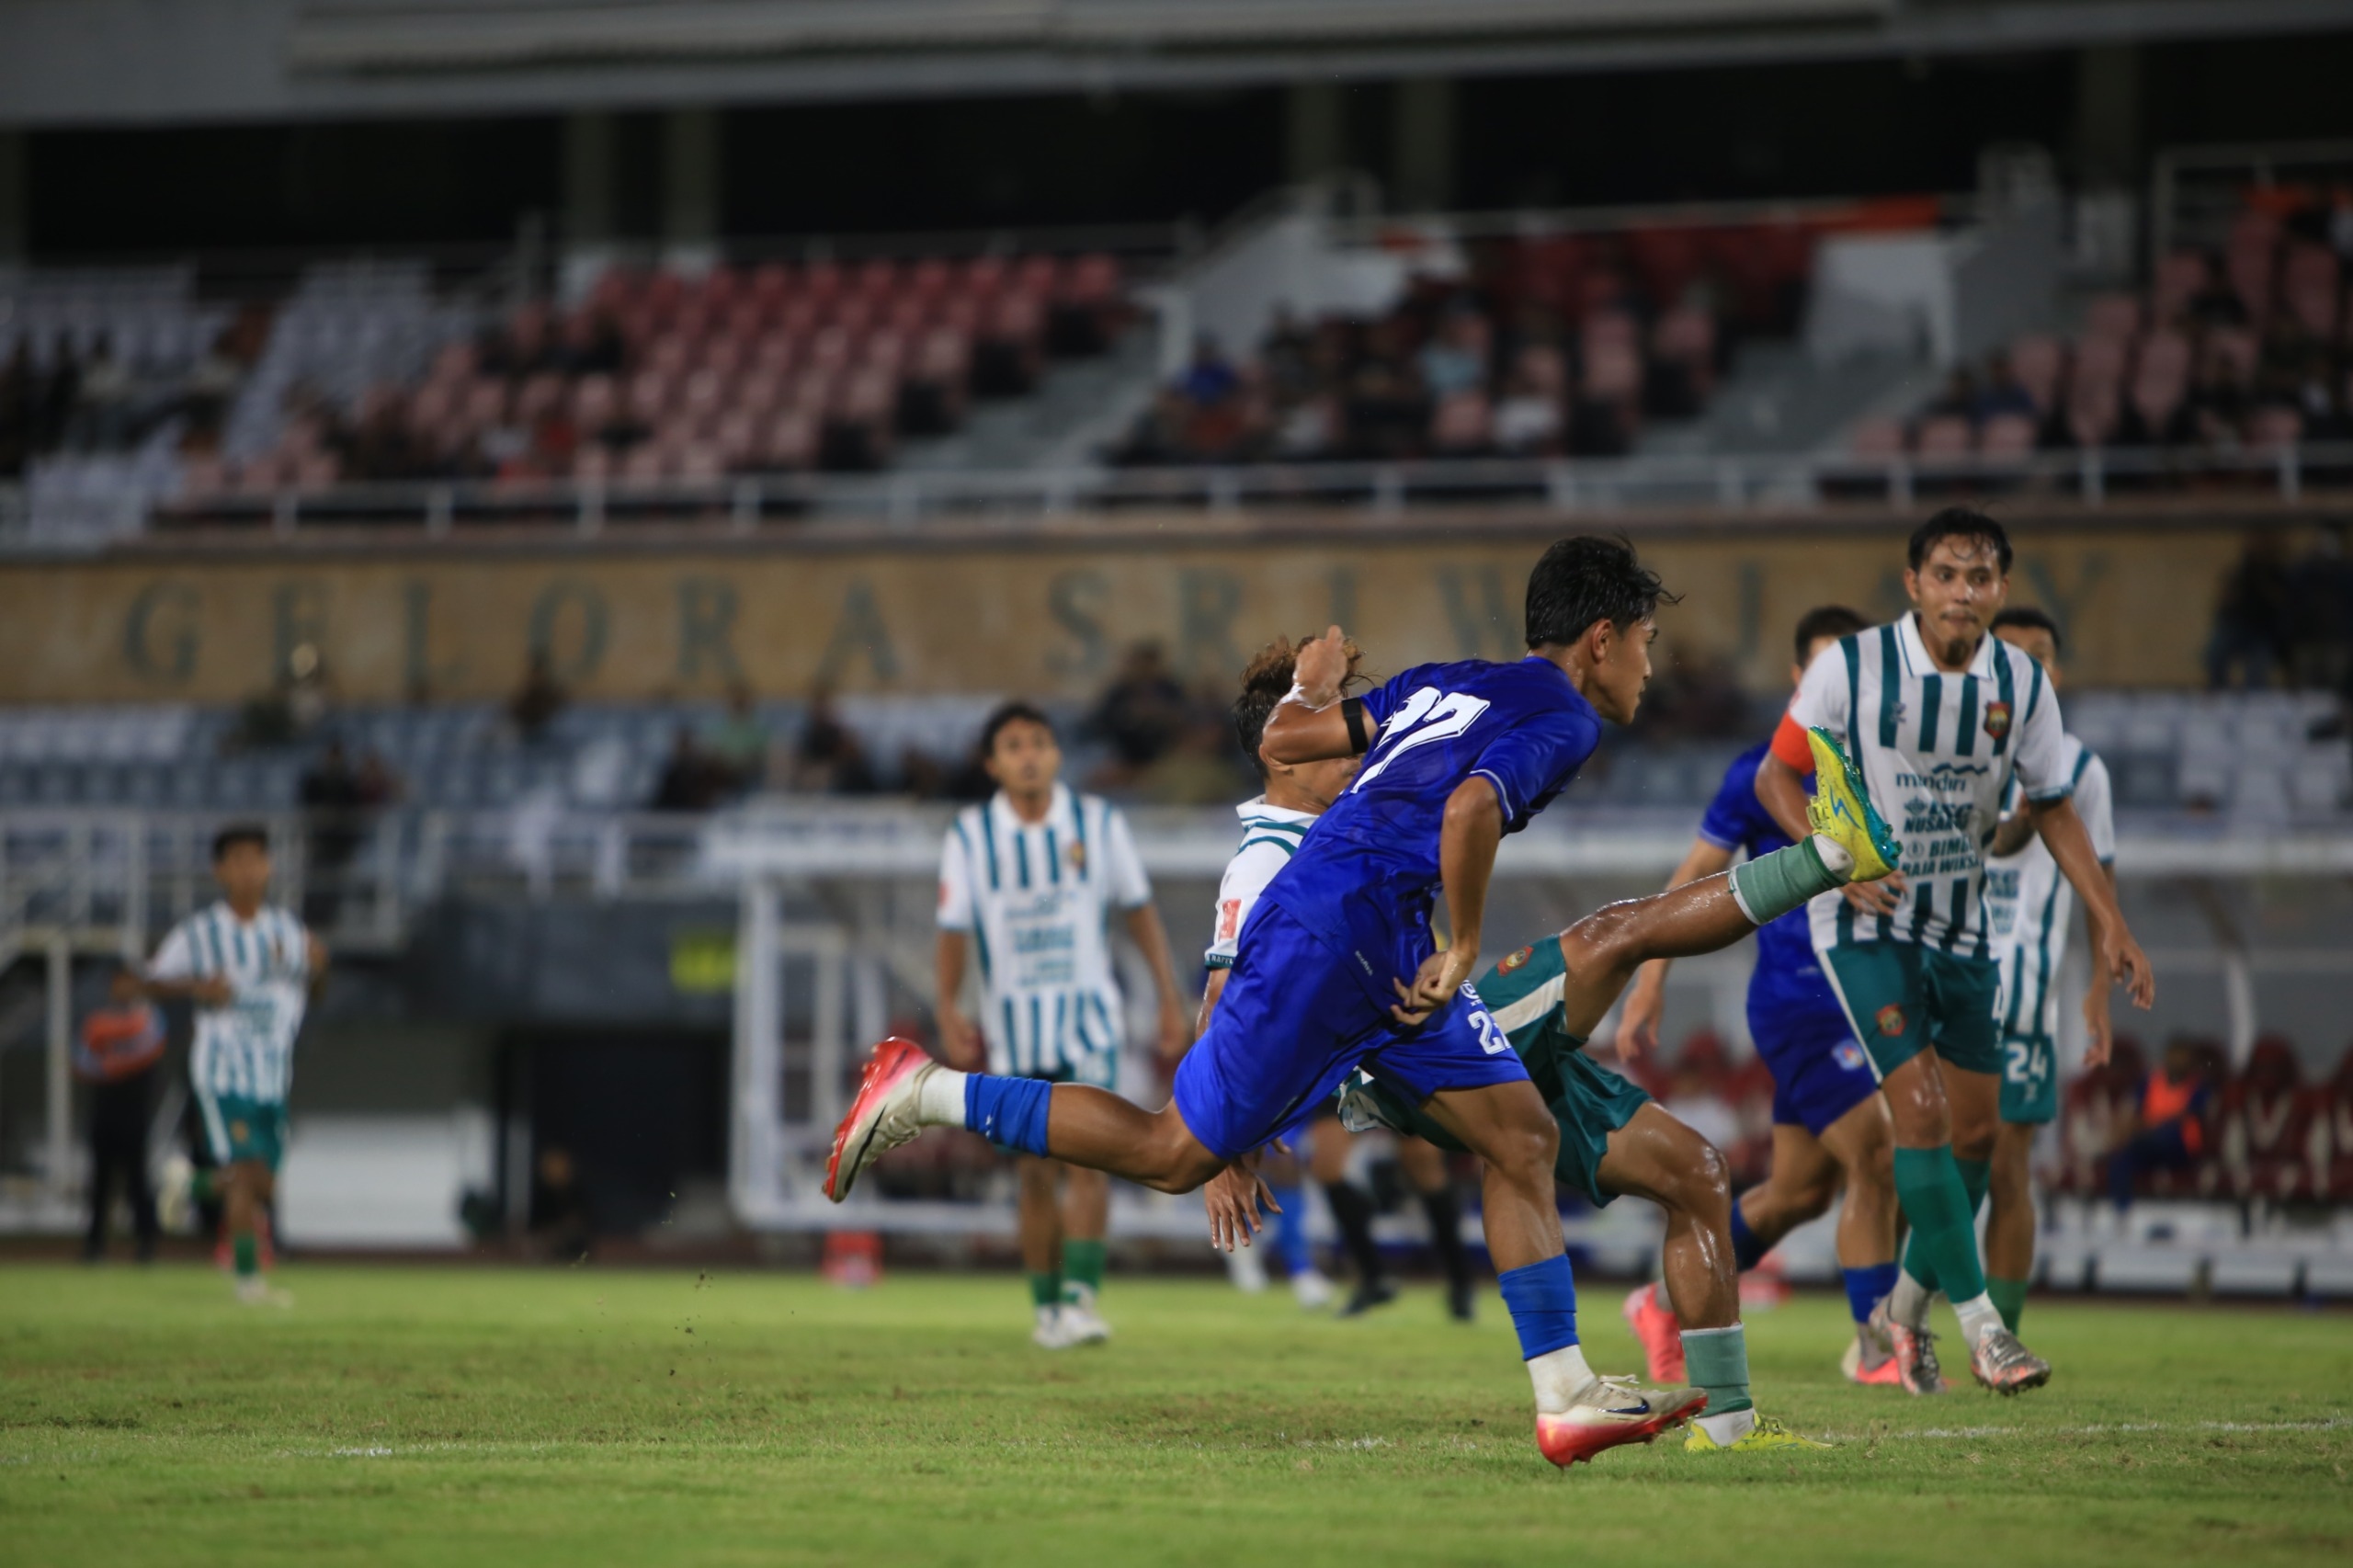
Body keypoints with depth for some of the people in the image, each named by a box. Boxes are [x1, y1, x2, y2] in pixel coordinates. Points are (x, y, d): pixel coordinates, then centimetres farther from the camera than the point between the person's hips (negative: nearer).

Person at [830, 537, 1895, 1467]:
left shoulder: (1451, 685, 21)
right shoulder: (1563, 717, -5)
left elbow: (1285, 739, 20)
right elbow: (1468, 811, -24)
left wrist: (1311, 686, 42)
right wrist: (1462, 949, -14)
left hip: (1379, 954, 10)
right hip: (1337, 932, -10)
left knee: (1522, 1138, 5)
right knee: (1177, 1154, -4)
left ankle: (1566, 1398, 2)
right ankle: (928, 1095, 3)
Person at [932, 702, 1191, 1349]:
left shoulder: (1098, 822, 1)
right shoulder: (970, 835, 0)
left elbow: (1139, 910, 8)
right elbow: (954, 929, 2)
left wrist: (1170, 997, 6)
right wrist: (948, 1011, -9)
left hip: (1088, 1013, -1)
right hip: (1012, 1023, 1)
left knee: (1086, 1156, -16)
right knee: (1037, 1171, 2)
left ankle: (1081, 1296, -21)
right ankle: (1047, 1307, 14)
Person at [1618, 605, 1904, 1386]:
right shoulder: (1764, 772, -7)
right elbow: (1695, 876, -1)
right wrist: (1649, 986, -3)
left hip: (1861, 1005, 6)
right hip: (1796, 999, -6)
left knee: (1798, 1191, 11)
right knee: (1879, 1162, -16)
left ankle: (1669, 1306, 28)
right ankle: (1875, 1349, -4)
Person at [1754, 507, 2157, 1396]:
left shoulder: (2022, 685, -3)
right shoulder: (1853, 667, -14)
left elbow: (2051, 807, 9)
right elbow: (1777, 775, -5)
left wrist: (2110, 924, 3)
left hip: (1961, 928, 5)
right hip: (1866, 923, -5)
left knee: (1975, 1130, 5)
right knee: (1921, 1109, -17)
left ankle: (1906, 1306, 25)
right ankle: (1979, 1322, -12)